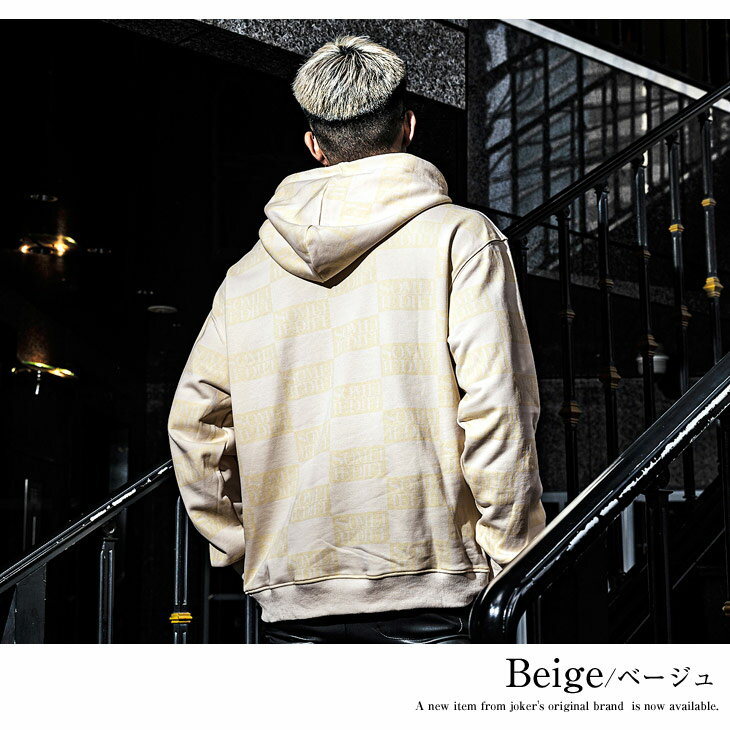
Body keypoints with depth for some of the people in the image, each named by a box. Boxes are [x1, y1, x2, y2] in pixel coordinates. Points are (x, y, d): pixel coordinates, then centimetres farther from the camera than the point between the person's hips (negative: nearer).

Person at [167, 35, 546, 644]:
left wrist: (242, 546, 22)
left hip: (290, 594, 4)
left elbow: (193, 428, 13)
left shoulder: (249, 273, 12)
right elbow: (496, 410, -8)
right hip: (426, 580, -3)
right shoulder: (462, 237, 0)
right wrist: (513, 559, -1)